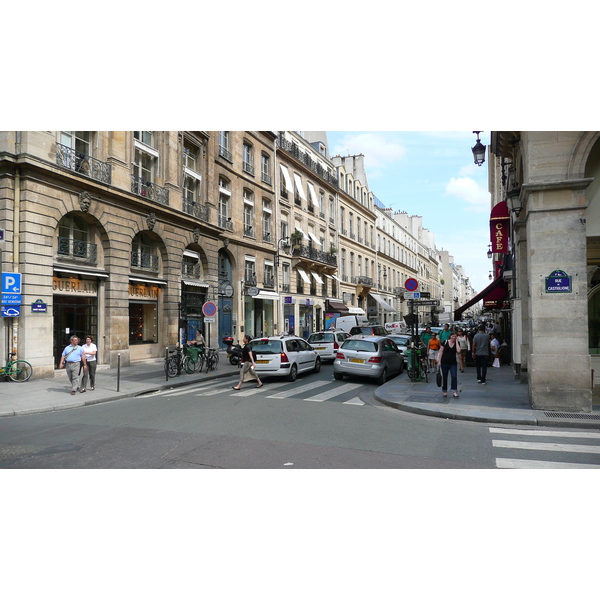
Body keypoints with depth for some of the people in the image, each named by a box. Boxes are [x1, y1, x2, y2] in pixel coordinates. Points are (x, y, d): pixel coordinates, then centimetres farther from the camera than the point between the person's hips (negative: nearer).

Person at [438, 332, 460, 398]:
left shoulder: (456, 344, 3)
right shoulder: (445, 342, -2)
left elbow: (458, 351, -16)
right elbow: (441, 352, -1)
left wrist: (456, 342, -10)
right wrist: (439, 361, -6)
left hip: (453, 363, 1)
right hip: (445, 363, -1)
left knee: (454, 377, -11)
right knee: (444, 377, 8)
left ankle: (454, 392, -9)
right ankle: (445, 392, 21)